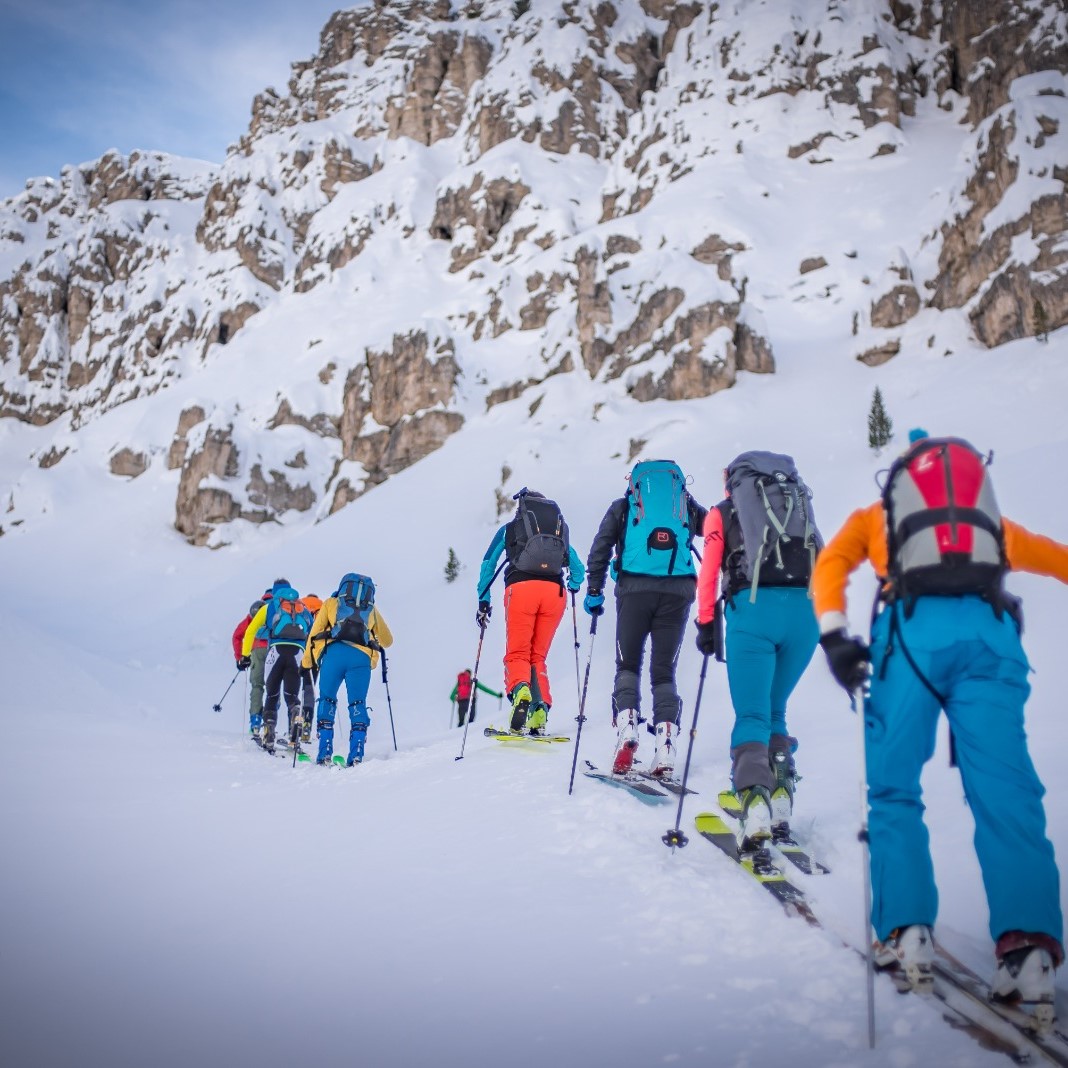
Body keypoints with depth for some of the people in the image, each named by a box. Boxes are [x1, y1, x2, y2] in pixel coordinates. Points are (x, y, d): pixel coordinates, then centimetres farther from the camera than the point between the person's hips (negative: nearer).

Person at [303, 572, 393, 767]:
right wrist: (375, 641, 57)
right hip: (362, 657, 1)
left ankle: (325, 753, 0)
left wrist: (306, 661, 20)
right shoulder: (371, 608, 29)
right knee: (358, 703, 6)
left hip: (334, 653, -1)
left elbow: (315, 632, 15)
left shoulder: (331, 603, 25)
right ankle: (356, 755, -5)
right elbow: (387, 640, 35)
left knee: (327, 700, 10)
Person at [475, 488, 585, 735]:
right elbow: (578, 570, 29)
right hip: (555, 592, 2)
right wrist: (573, 586, 47)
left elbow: (488, 565, 18)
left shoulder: (509, 528, 23)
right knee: (538, 657, 11)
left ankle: (519, 689, -34)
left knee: (517, 654, -2)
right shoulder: (561, 530, 29)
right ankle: (540, 709, -8)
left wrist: (483, 600, 20)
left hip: (521, 587, -2)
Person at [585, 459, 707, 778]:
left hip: (635, 588, -1)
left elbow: (600, 550, 10)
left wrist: (594, 592, 12)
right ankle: (666, 747, -9)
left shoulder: (623, 506, 18)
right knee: (664, 672, 7)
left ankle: (626, 724, -14)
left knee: (628, 665, 11)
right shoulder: (689, 506, 21)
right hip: (678, 591, 1)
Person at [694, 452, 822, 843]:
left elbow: (709, 573, 10)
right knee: (774, 710, 19)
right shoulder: (801, 507, 28)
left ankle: (754, 802, -23)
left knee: (752, 715, -3)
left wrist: (706, 625, 15)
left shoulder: (723, 512, 19)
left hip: (753, 609, -3)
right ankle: (780, 799, 11)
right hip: (806, 611, 3)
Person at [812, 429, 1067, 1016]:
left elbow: (830, 565, 12)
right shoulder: (993, 520, 35)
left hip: (912, 628, -1)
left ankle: (906, 931, -7)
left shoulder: (875, 515, 30)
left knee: (893, 786, 5)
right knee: (1005, 793, -3)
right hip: (991, 632, 2)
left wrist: (835, 637, 0)